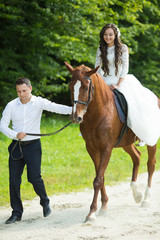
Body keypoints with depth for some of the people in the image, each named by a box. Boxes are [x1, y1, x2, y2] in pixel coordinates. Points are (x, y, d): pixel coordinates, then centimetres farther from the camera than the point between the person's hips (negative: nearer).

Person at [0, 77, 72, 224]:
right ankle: (16, 213, 11)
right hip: (16, 146, 3)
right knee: (14, 179, 1)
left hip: (33, 145, -2)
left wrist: (73, 110, -37)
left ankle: (45, 202, 21)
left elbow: (56, 108, -19)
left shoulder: (39, 102, -4)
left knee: (34, 177, -8)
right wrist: (15, 135, -17)